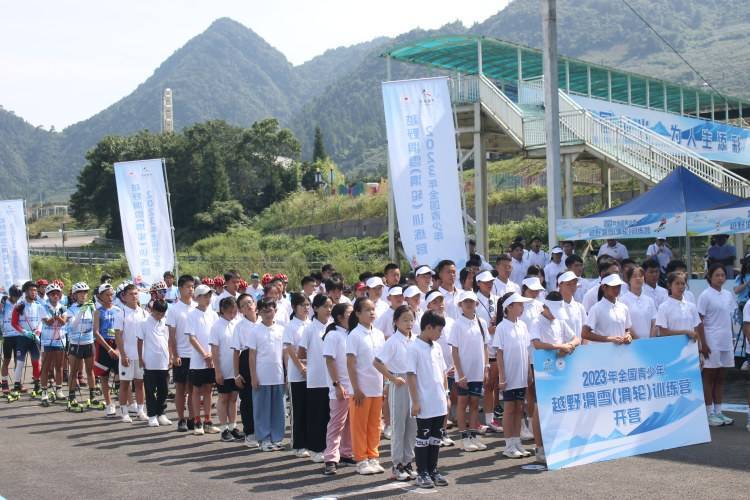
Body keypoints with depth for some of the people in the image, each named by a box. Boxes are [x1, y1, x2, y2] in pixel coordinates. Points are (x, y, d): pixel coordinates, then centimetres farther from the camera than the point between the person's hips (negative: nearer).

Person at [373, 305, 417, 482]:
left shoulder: (414, 341, 7)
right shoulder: (393, 342, -10)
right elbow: (377, 362, -16)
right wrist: (393, 378, -15)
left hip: (414, 385, 6)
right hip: (399, 386, -6)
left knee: (412, 426, 9)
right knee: (398, 426, 1)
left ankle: (407, 462, 18)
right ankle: (397, 465, 7)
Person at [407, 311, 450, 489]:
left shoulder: (436, 347, 11)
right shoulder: (414, 348, -12)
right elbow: (410, 376, -13)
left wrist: (447, 395, 13)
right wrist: (415, 402, -15)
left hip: (439, 403, 7)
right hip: (424, 404, -7)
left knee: (436, 438, 12)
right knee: (423, 438, 2)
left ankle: (433, 470, 21)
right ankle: (422, 473, 8)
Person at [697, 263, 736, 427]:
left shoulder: (728, 295, 10)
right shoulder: (705, 295, -8)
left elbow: (729, 319, 16)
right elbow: (699, 321, -10)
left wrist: (731, 340, 12)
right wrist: (703, 344, -14)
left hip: (726, 342, 6)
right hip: (711, 343, -6)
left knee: (721, 378, 10)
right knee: (709, 378, 1)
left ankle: (718, 412, 16)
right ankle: (709, 413, 5)